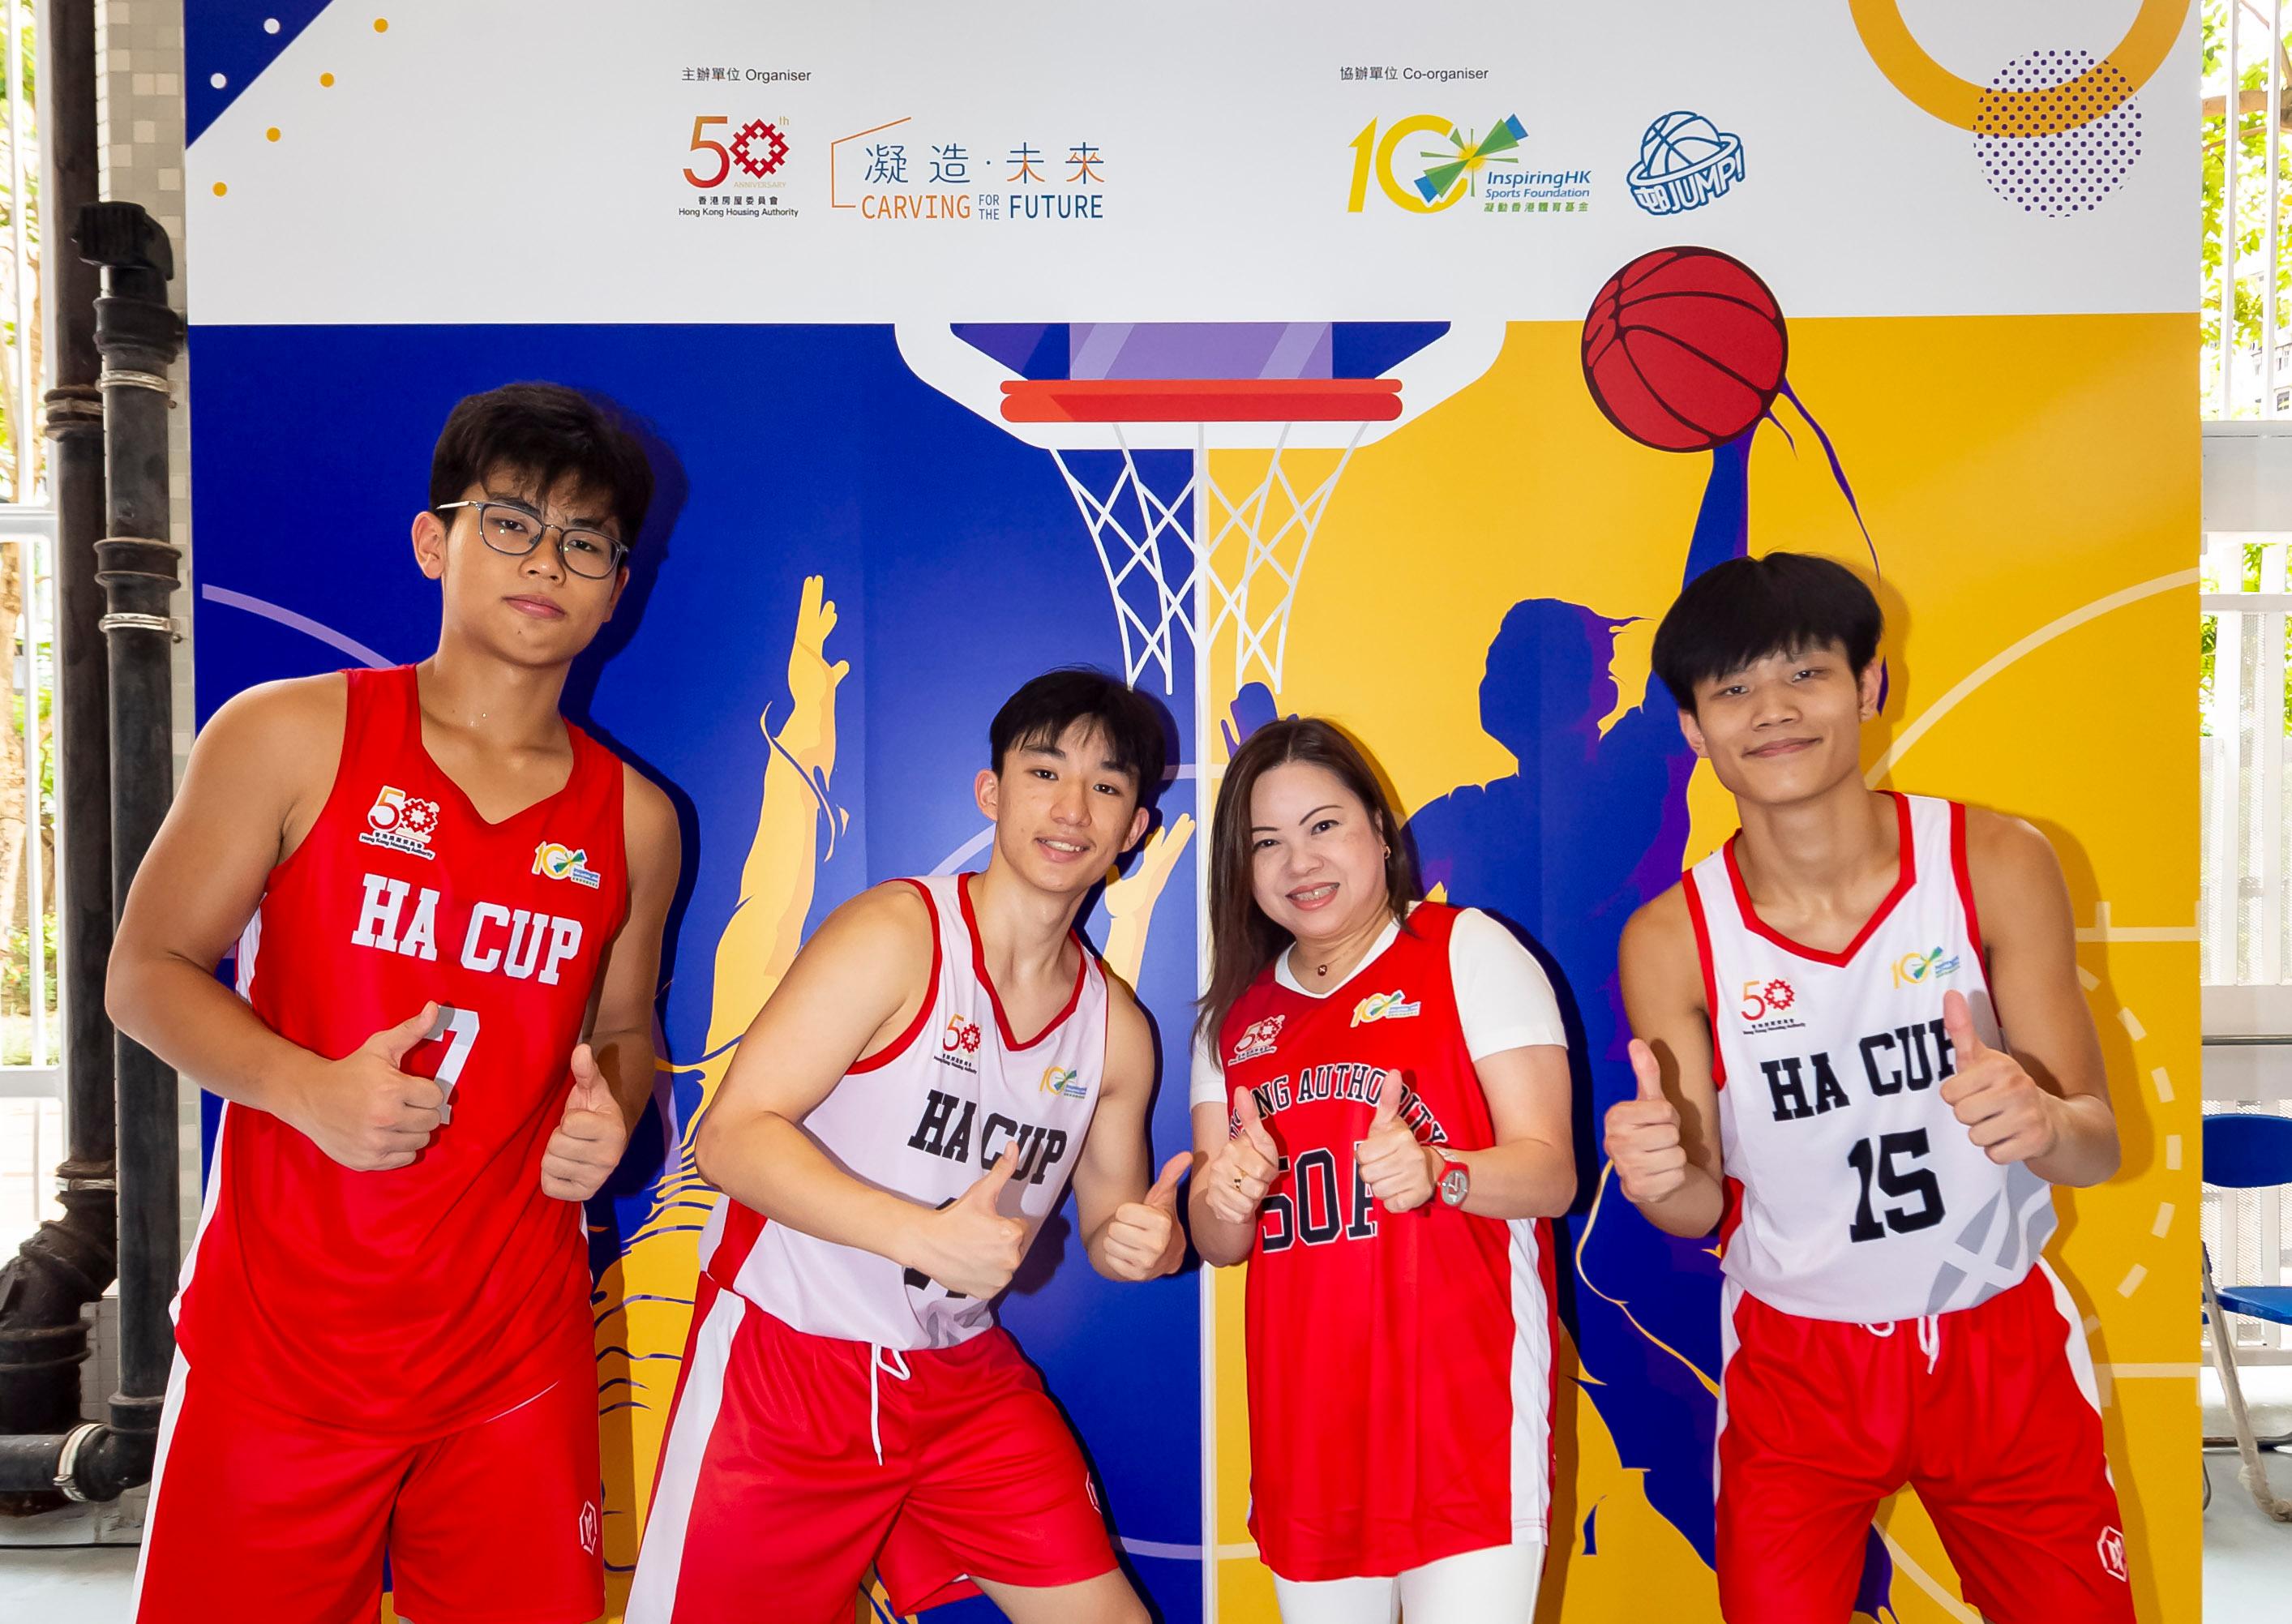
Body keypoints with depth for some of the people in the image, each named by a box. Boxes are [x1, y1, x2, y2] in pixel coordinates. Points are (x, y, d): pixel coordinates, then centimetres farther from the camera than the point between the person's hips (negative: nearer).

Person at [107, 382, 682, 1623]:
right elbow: (146, 974, 0)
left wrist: (609, 1120, -7)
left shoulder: (634, 820, 4)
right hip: (279, 1334, -2)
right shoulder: (290, 736, -3)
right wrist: (309, 1089, -18)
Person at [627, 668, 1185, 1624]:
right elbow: (733, 1134, -20)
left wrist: (1145, 1242, -12)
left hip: (964, 1376, 5)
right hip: (785, 1358, -5)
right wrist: (921, 1232, -31)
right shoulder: (895, 935, -15)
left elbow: (1110, 1220, 12)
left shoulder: (1117, 1029, 2)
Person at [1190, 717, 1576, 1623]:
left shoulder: (1468, 953, -3)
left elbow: (1551, 1173, -8)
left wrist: (1435, 1172, -28)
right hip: (1307, 1424, 5)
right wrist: (1226, 1196, -12)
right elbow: (1219, 1245, 11)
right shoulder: (1236, 1017, 10)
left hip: (1463, 1405, -4)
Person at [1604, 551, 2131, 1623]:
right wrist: (1659, 1178, -32)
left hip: (2004, 1344, 1)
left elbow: (2098, 1145, -12)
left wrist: (2042, 1124, -36)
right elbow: (1702, 1210, -9)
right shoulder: (1671, 939, -15)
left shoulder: (1995, 866, -15)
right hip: (1796, 1363, -1)